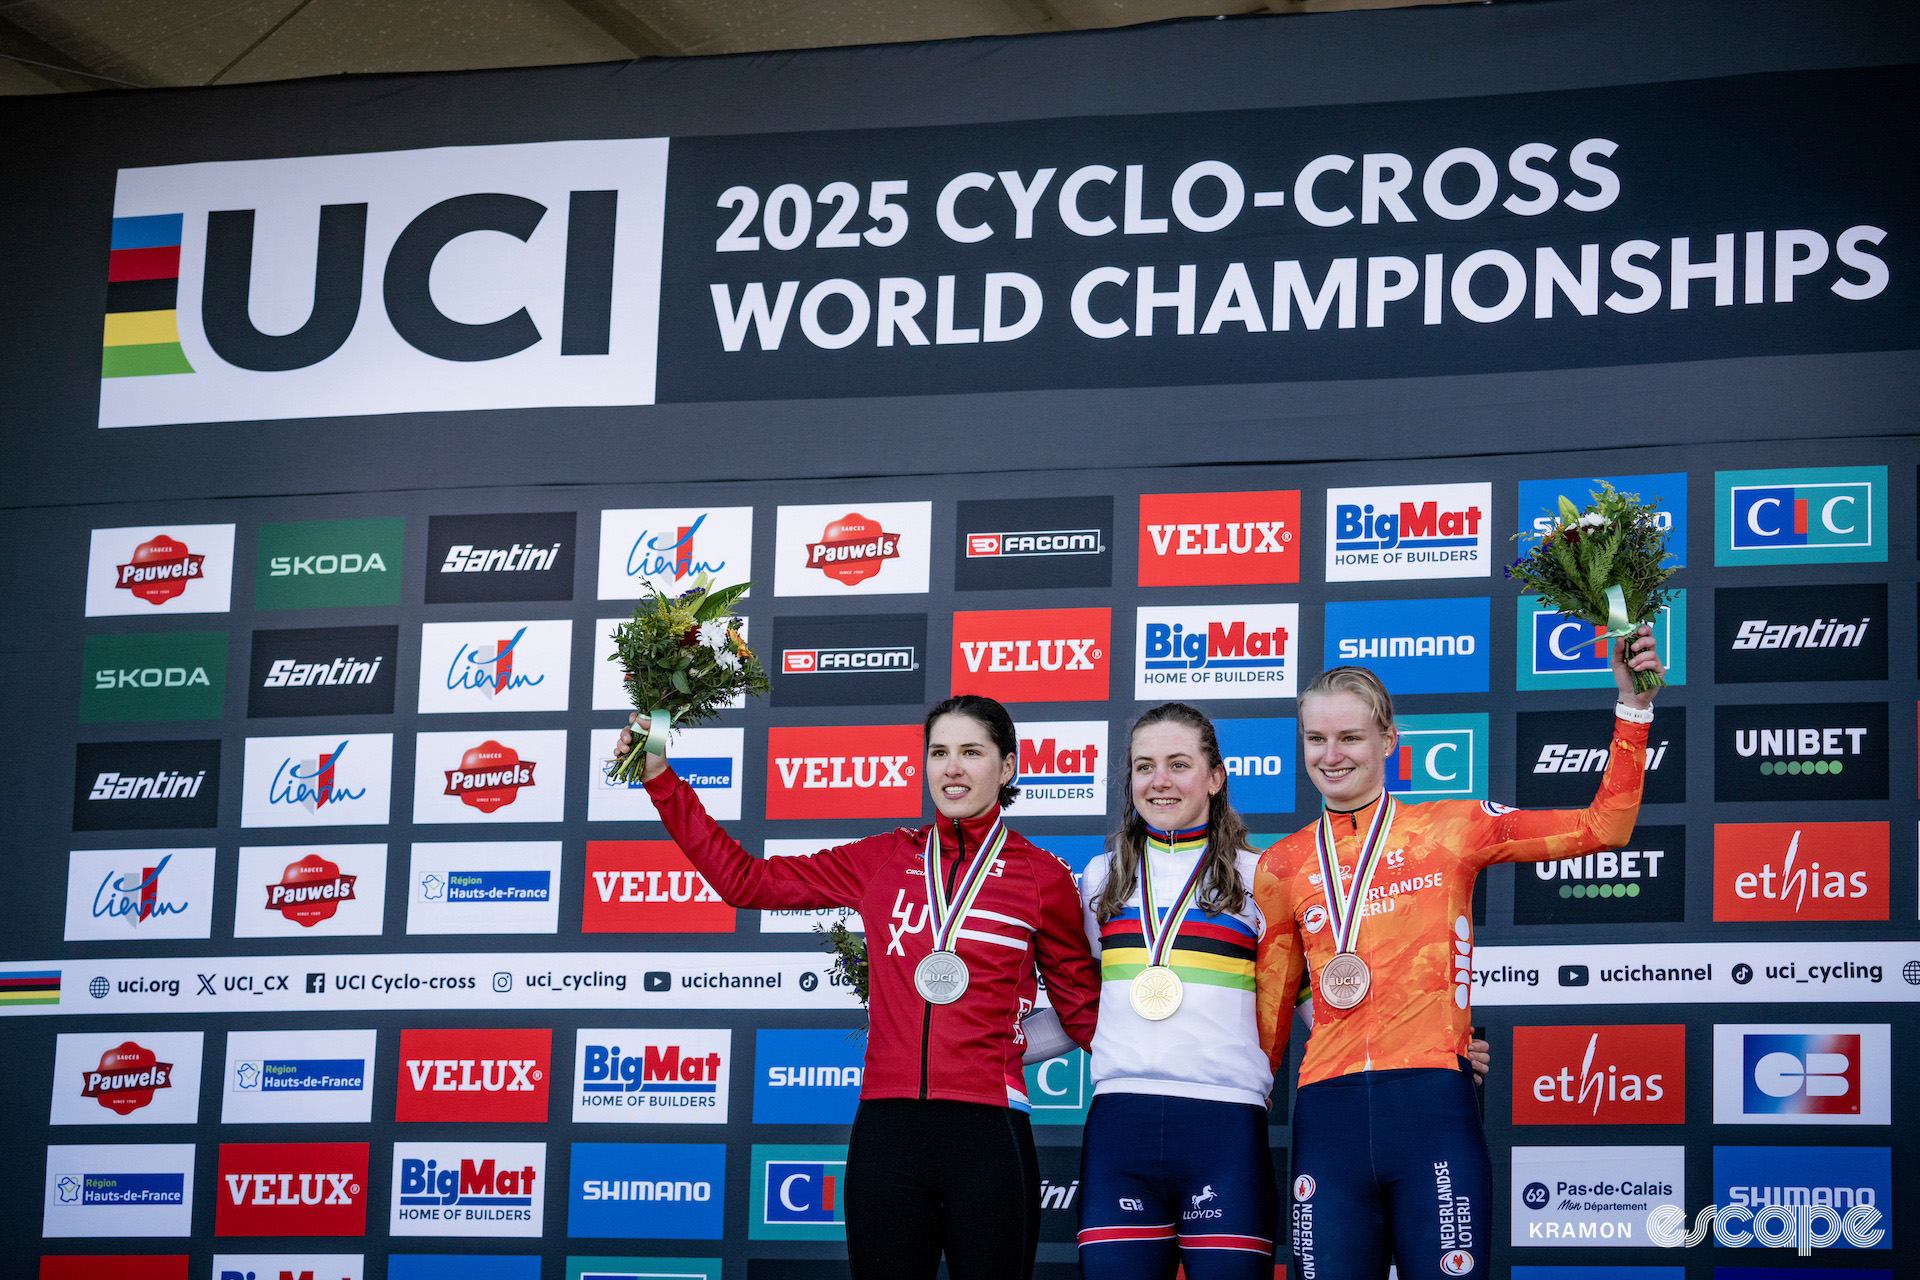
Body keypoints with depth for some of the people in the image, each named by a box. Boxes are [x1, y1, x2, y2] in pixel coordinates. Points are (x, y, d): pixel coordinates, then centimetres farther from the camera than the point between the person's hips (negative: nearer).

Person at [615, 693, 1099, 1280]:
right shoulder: (883, 860, 10)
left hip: (987, 1135, -2)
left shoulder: (1042, 876, 3)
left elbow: (1083, 1009, 11)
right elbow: (744, 878, 15)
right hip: (887, 1128, 3)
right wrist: (660, 780, 13)